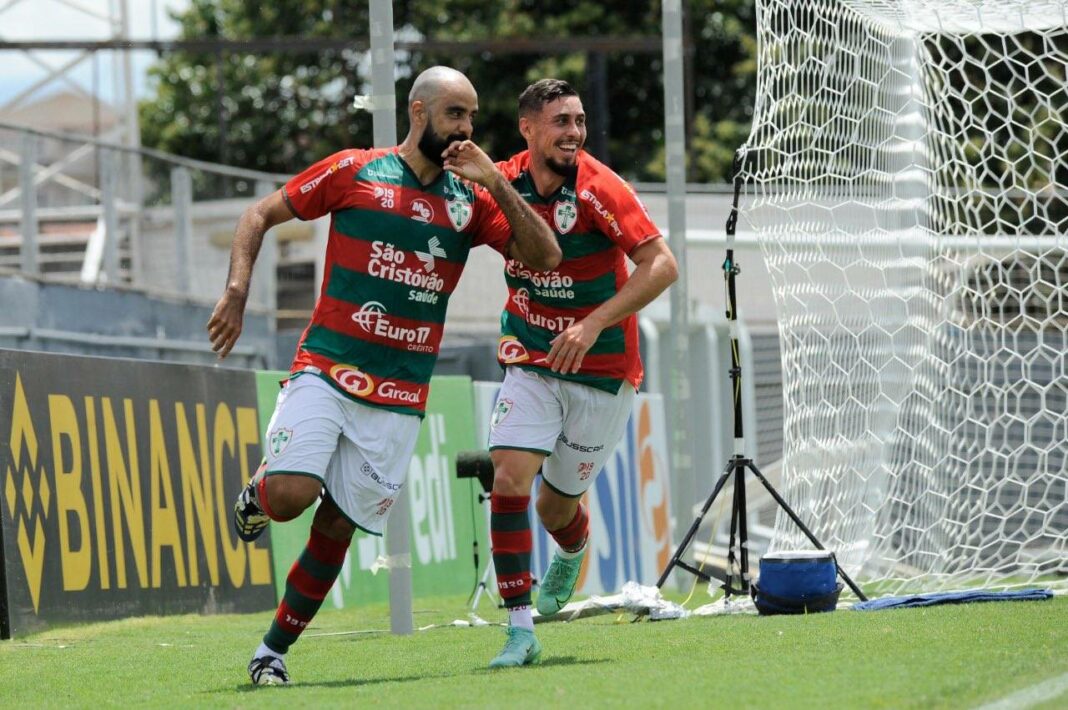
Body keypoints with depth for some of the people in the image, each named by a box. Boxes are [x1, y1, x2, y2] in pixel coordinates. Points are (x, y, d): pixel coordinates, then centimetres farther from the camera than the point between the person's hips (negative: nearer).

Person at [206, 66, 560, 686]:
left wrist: (498, 185, -10)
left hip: (401, 396, 3)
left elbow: (544, 257, 0)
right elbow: (261, 216, 7)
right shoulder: (354, 171, 1)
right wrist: (237, 292, -6)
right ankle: (259, 490, 14)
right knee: (291, 496, -22)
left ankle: (273, 652, 14)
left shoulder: (472, 199, 9)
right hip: (326, 371, -3)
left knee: (338, 527, 1)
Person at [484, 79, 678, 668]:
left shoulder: (598, 189, -17)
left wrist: (595, 323, -30)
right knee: (508, 480, -18)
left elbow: (662, 266, -21)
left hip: (601, 371, -3)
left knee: (557, 508, 7)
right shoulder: (503, 184, -6)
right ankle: (520, 630, -13)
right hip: (531, 364, 3)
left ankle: (572, 554, 46)